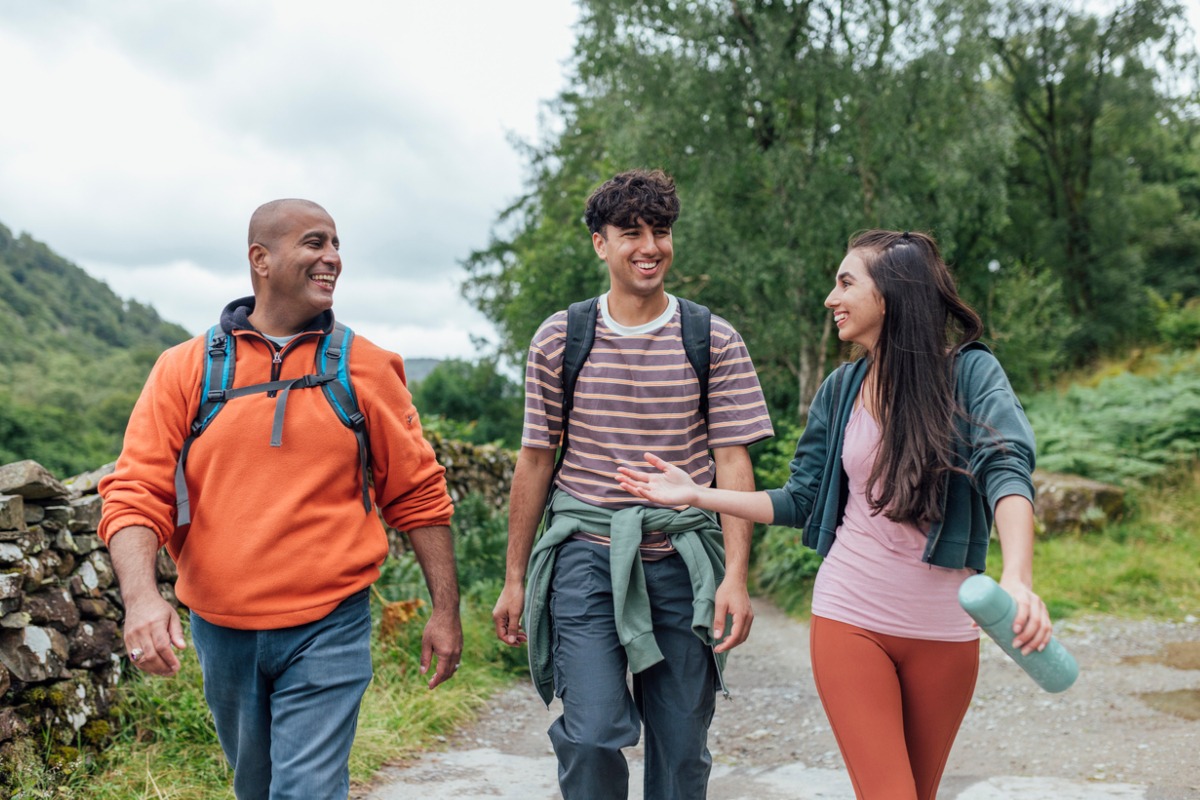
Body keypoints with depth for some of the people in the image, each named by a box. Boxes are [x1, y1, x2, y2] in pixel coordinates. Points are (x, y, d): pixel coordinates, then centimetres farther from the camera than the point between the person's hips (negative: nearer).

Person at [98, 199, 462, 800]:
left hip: (328, 632, -2)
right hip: (221, 631, 3)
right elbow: (135, 493, -4)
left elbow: (418, 495, 1)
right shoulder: (184, 369, -2)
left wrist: (445, 611, 1)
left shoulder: (367, 369, -3)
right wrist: (141, 596, -21)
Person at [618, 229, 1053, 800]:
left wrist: (1017, 577, -40)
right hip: (850, 619, 1)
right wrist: (696, 495, 3)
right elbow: (801, 501, 9)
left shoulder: (969, 372, -7)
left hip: (943, 628, -1)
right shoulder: (841, 389, 4)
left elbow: (1006, 471, -23)